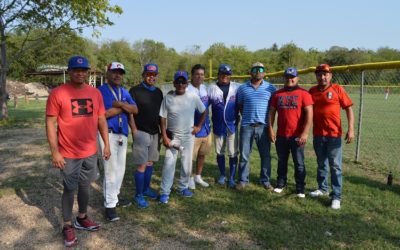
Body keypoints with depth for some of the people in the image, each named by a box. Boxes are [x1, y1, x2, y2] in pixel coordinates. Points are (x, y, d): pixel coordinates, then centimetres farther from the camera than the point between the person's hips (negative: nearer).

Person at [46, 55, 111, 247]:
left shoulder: (95, 93, 3)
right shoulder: (57, 93, -11)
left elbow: (101, 120, 9)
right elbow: (50, 124, -11)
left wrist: (106, 144, 7)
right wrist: (54, 152, -14)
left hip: (90, 152, 5)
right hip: (68, 154, -4)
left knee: (85, 186, 18)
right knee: (70, 189, 7)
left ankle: (82, 219, 36)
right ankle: (67, 226, 24)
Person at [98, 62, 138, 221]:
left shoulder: (125, 92, 13)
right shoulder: (100, 91, -9)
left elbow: (135, 110, 2)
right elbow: (102, 114, -21)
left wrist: (120, 104, -14)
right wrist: (123, 108, -9)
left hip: (123, 134, 7)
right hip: (108, 134, -7)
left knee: (120, 169, 15)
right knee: (111, 170, -5)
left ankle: (115, 196, 33)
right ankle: (110, 205, 7)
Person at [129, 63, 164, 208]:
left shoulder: (158, 92, 11)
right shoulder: (135, 91, -7)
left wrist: (162, 131, 12)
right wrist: (134, 131, -13)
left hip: (155, 132, 6)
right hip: (141, 132, -6)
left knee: (150, 163, 14)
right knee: (141, 165, -4)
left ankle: (146, 188, 29)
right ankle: (138, 195, 8)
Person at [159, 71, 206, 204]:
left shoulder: (193, 97, -4)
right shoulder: (168, 98, -6)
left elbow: (204, 112, 11)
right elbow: (163, 118, -5)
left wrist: (199, 126, 4)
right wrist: (164, 137, -11)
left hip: (188, 136, 2)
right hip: (172, 136, -1)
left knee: (187, 165, 9)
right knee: (169, 164, -6)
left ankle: (183, 187, 28)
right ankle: (165, 192, 4)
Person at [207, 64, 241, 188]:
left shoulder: (237, 87, -3)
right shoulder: (211, 88, -1)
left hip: (232, 125, -1)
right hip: (218, 126, 1)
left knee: (233, 153, 4)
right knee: (219, 152, 14)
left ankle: (232, 177, 18)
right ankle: (222, 175, 31)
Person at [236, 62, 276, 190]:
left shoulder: (270, 88, 3)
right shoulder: (243, 88, 5)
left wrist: (270, 121, 3)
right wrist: (247, 116, 6)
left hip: (263, 126, 0)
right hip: (246, 126, 1)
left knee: (265, 155, 7)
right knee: (244, 155, 6)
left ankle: (265, 180, 20)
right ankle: (243, 180, 18)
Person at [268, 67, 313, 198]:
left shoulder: (303, 93, -6)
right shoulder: (277, 94, 8)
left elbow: (309, 114, -12)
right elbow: (272, 112, 10)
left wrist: (305, 133, -18)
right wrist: (271, 129, 1)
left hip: (297, 136, -4)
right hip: (281, 135, 4)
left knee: (299, 163, 5)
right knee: (281, 161, 16)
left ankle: (300, 189, 15)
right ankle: (281, 183, 30)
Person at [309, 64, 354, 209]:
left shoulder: (337, 89, -5)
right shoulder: (312, 91, 5)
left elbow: (349, 109, -5)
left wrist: (351, 129, -13)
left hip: (334, 134, -4)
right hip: (318, 134, 4)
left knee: (335, 166, 0)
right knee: (321, 164, 17)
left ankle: (336, 196, 7)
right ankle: (322, 189, 33)